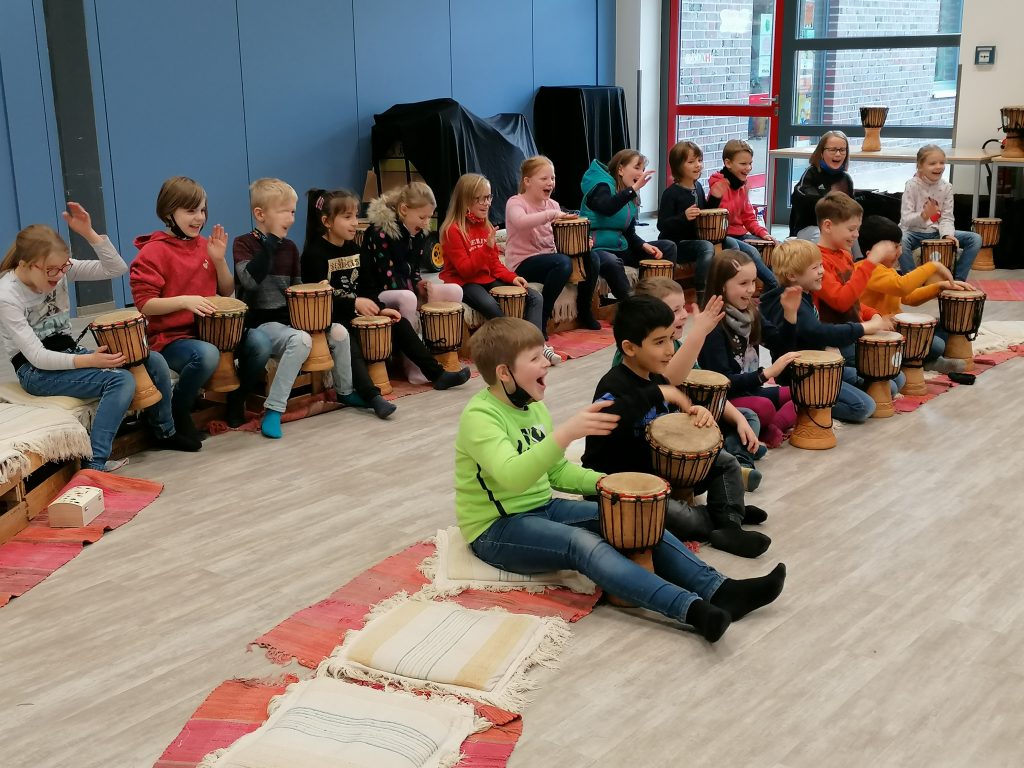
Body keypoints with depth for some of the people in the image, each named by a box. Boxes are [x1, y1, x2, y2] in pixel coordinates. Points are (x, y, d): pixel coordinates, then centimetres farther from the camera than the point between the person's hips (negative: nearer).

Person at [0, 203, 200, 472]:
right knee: (121, 379, -29)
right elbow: (37, 356, -22)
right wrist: (88, 361, -32)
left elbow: (116, 269, -8)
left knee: (154, 361, -8)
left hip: (70, 354, 7)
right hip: (36, 370, -7)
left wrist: (89, 234, -21)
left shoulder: (60, 269, -4)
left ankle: (165, 432, 13)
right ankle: (94, 464, -29)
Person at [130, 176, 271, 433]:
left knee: (259, 342, -20)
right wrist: (184, 300, -26)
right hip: (170, 337, -6)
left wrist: (219, 260, -3)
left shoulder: (204, 245, 12)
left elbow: (227, 292, 14)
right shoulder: (153, 252, -7)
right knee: (206, 355, -38)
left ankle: (236, 399, 7)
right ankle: (177, 413, -11)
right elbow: (144, 305, -12)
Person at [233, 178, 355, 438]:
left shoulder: (289, 247, 11)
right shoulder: (243, 243, -7)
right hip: (260, 322, -6)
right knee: (301, 340, -34)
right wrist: (270, 243, -22)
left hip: (289, 317, 7)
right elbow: (249, 280, -26)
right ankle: (273, 410, -32)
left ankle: (344, 392, 17)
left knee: (339, 333, -7)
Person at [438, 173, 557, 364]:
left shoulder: (486, 226, 11)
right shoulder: (453, 230, -13)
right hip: (463, 283, -8)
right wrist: (487, 247, -28)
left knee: (535, 298, -8)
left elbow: (495, 264, 14)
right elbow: (465, 270, -20)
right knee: (490, 305, -39)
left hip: (487, 279, 8)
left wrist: (512, 277, -5)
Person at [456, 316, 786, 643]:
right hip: (495, 530, -8)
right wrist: (567, 432, -47)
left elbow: (557, 472, 16)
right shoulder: (479, 417, -19)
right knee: (582, 542, -32)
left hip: (543, 507, 8)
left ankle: (718, 590, -19)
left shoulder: (533, 406, 7)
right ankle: (693, 610, -45)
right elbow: (512, 476, -36)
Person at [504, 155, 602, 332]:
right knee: (563, 262, -33)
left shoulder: (553, 205, 11)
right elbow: (520, 222, -34)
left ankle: (585, 312, 9)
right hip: (523, 263, -7)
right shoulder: (515, 202, -10)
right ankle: (540, 319, -22)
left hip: (548, 257, 7)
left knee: (591, 257, -9)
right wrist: (551, 214, -37)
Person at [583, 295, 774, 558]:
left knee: (725, 462, 9)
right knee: (682, 519, -29)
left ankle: (729, 526, -3)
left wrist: (698, 414, -11)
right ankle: (719, 517, 1)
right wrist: (657, 394, -40)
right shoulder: (614, 386, -23)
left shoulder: (659, 378, 4)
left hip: (659, 470, 9)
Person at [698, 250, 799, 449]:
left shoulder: (751, 312, 4)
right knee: (764, 407, -35)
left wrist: (791, 313, -9)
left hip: (752, 390, 9)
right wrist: (768, 372, -28)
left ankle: (772, 427, -14)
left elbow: (780, 344, 7)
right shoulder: (713, 326, -19)